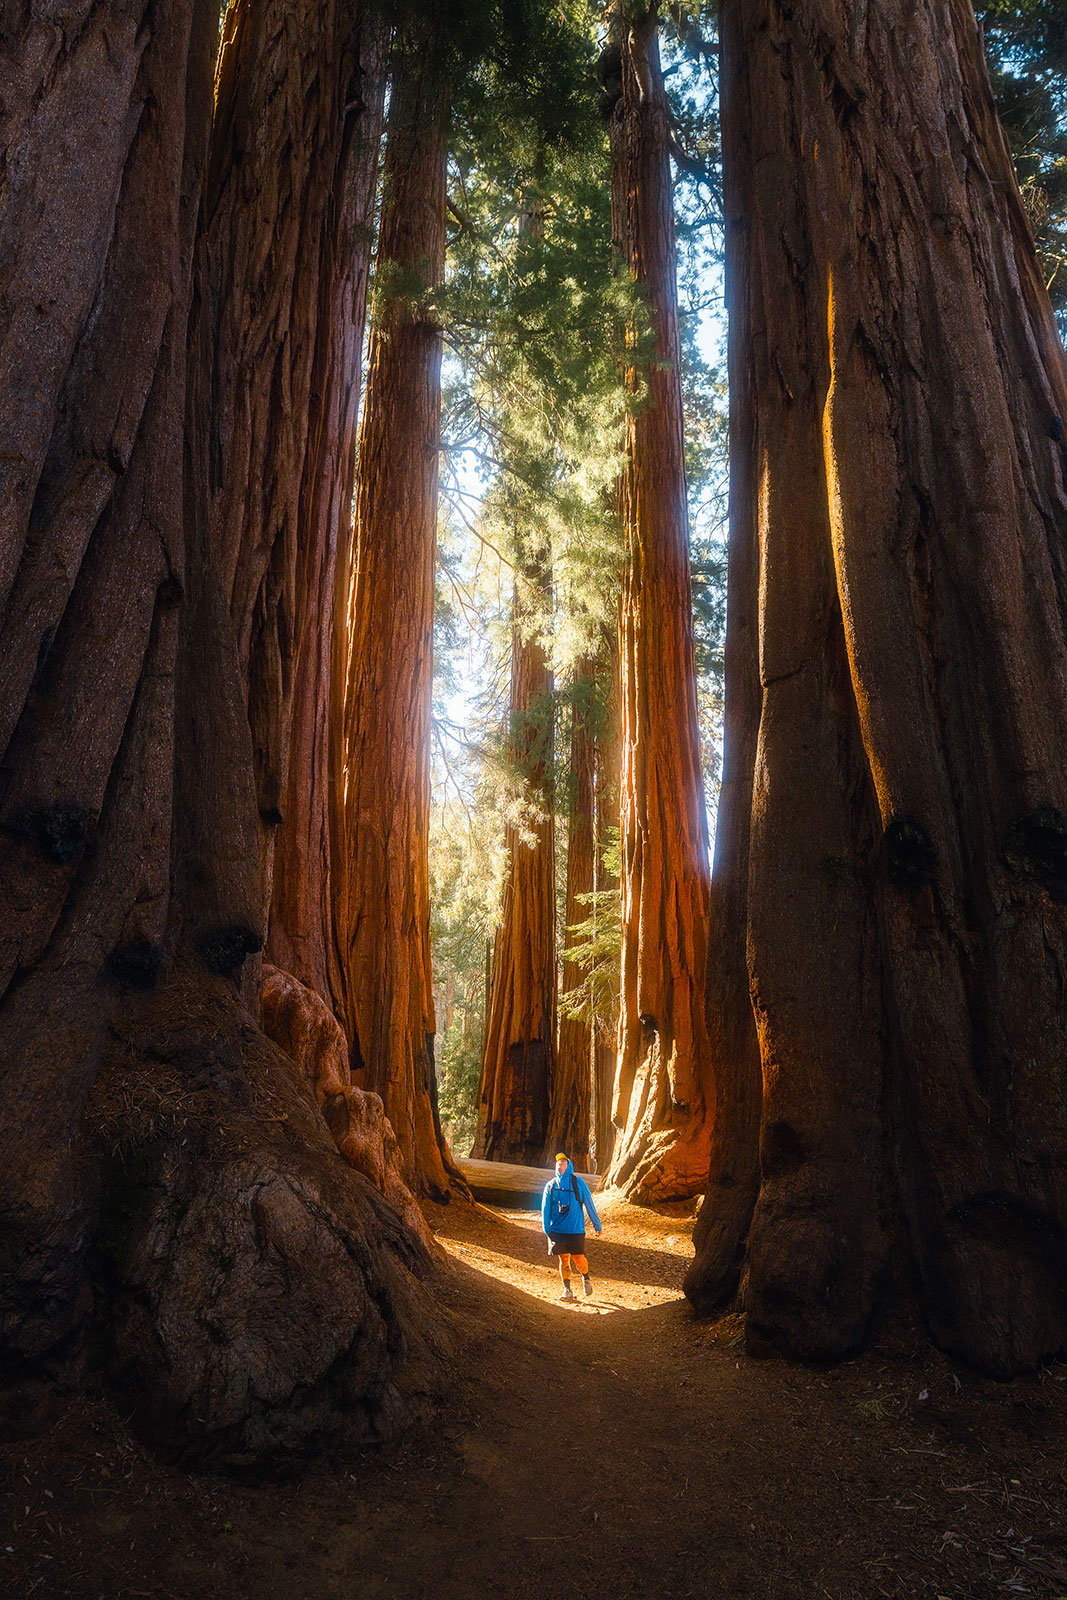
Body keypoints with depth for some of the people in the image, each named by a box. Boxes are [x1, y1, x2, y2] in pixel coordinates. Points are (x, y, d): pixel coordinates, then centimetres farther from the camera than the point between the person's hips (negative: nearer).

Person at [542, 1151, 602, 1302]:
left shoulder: (578, 1182, 3)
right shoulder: (550, 1185, 8)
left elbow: (589, 1204, 6)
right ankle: (567, 1290, 16)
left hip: (576, 1229, -2)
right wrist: (546, 1228, 1)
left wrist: (597, 1226, 7)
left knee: (578, 1259, -3)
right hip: (557, 1230, 2)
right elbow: (545, 1208, 10)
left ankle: (586, 1279, 26)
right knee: (563, 1259, 2)